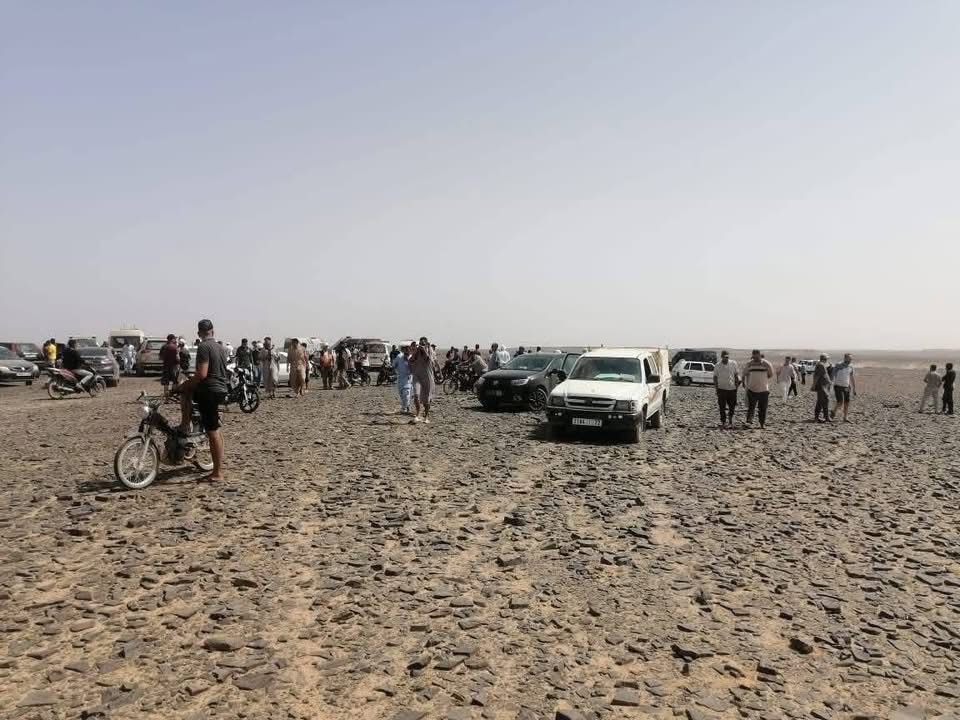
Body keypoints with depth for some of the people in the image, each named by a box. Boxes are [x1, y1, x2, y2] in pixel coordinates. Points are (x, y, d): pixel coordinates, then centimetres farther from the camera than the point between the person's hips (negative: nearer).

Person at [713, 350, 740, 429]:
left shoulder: (733, 364, 1)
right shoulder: (717, 366, 1)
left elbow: (736, 375, 7)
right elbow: (715, 377, 4)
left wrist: (737, 384, 1)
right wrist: (716, 388, -2)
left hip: (732, 388, 1)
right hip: (721, 389, -1)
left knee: (732, 406, 8)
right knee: (722, 407, 1)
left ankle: (730, 420, 29)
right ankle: (723, 422, 10)